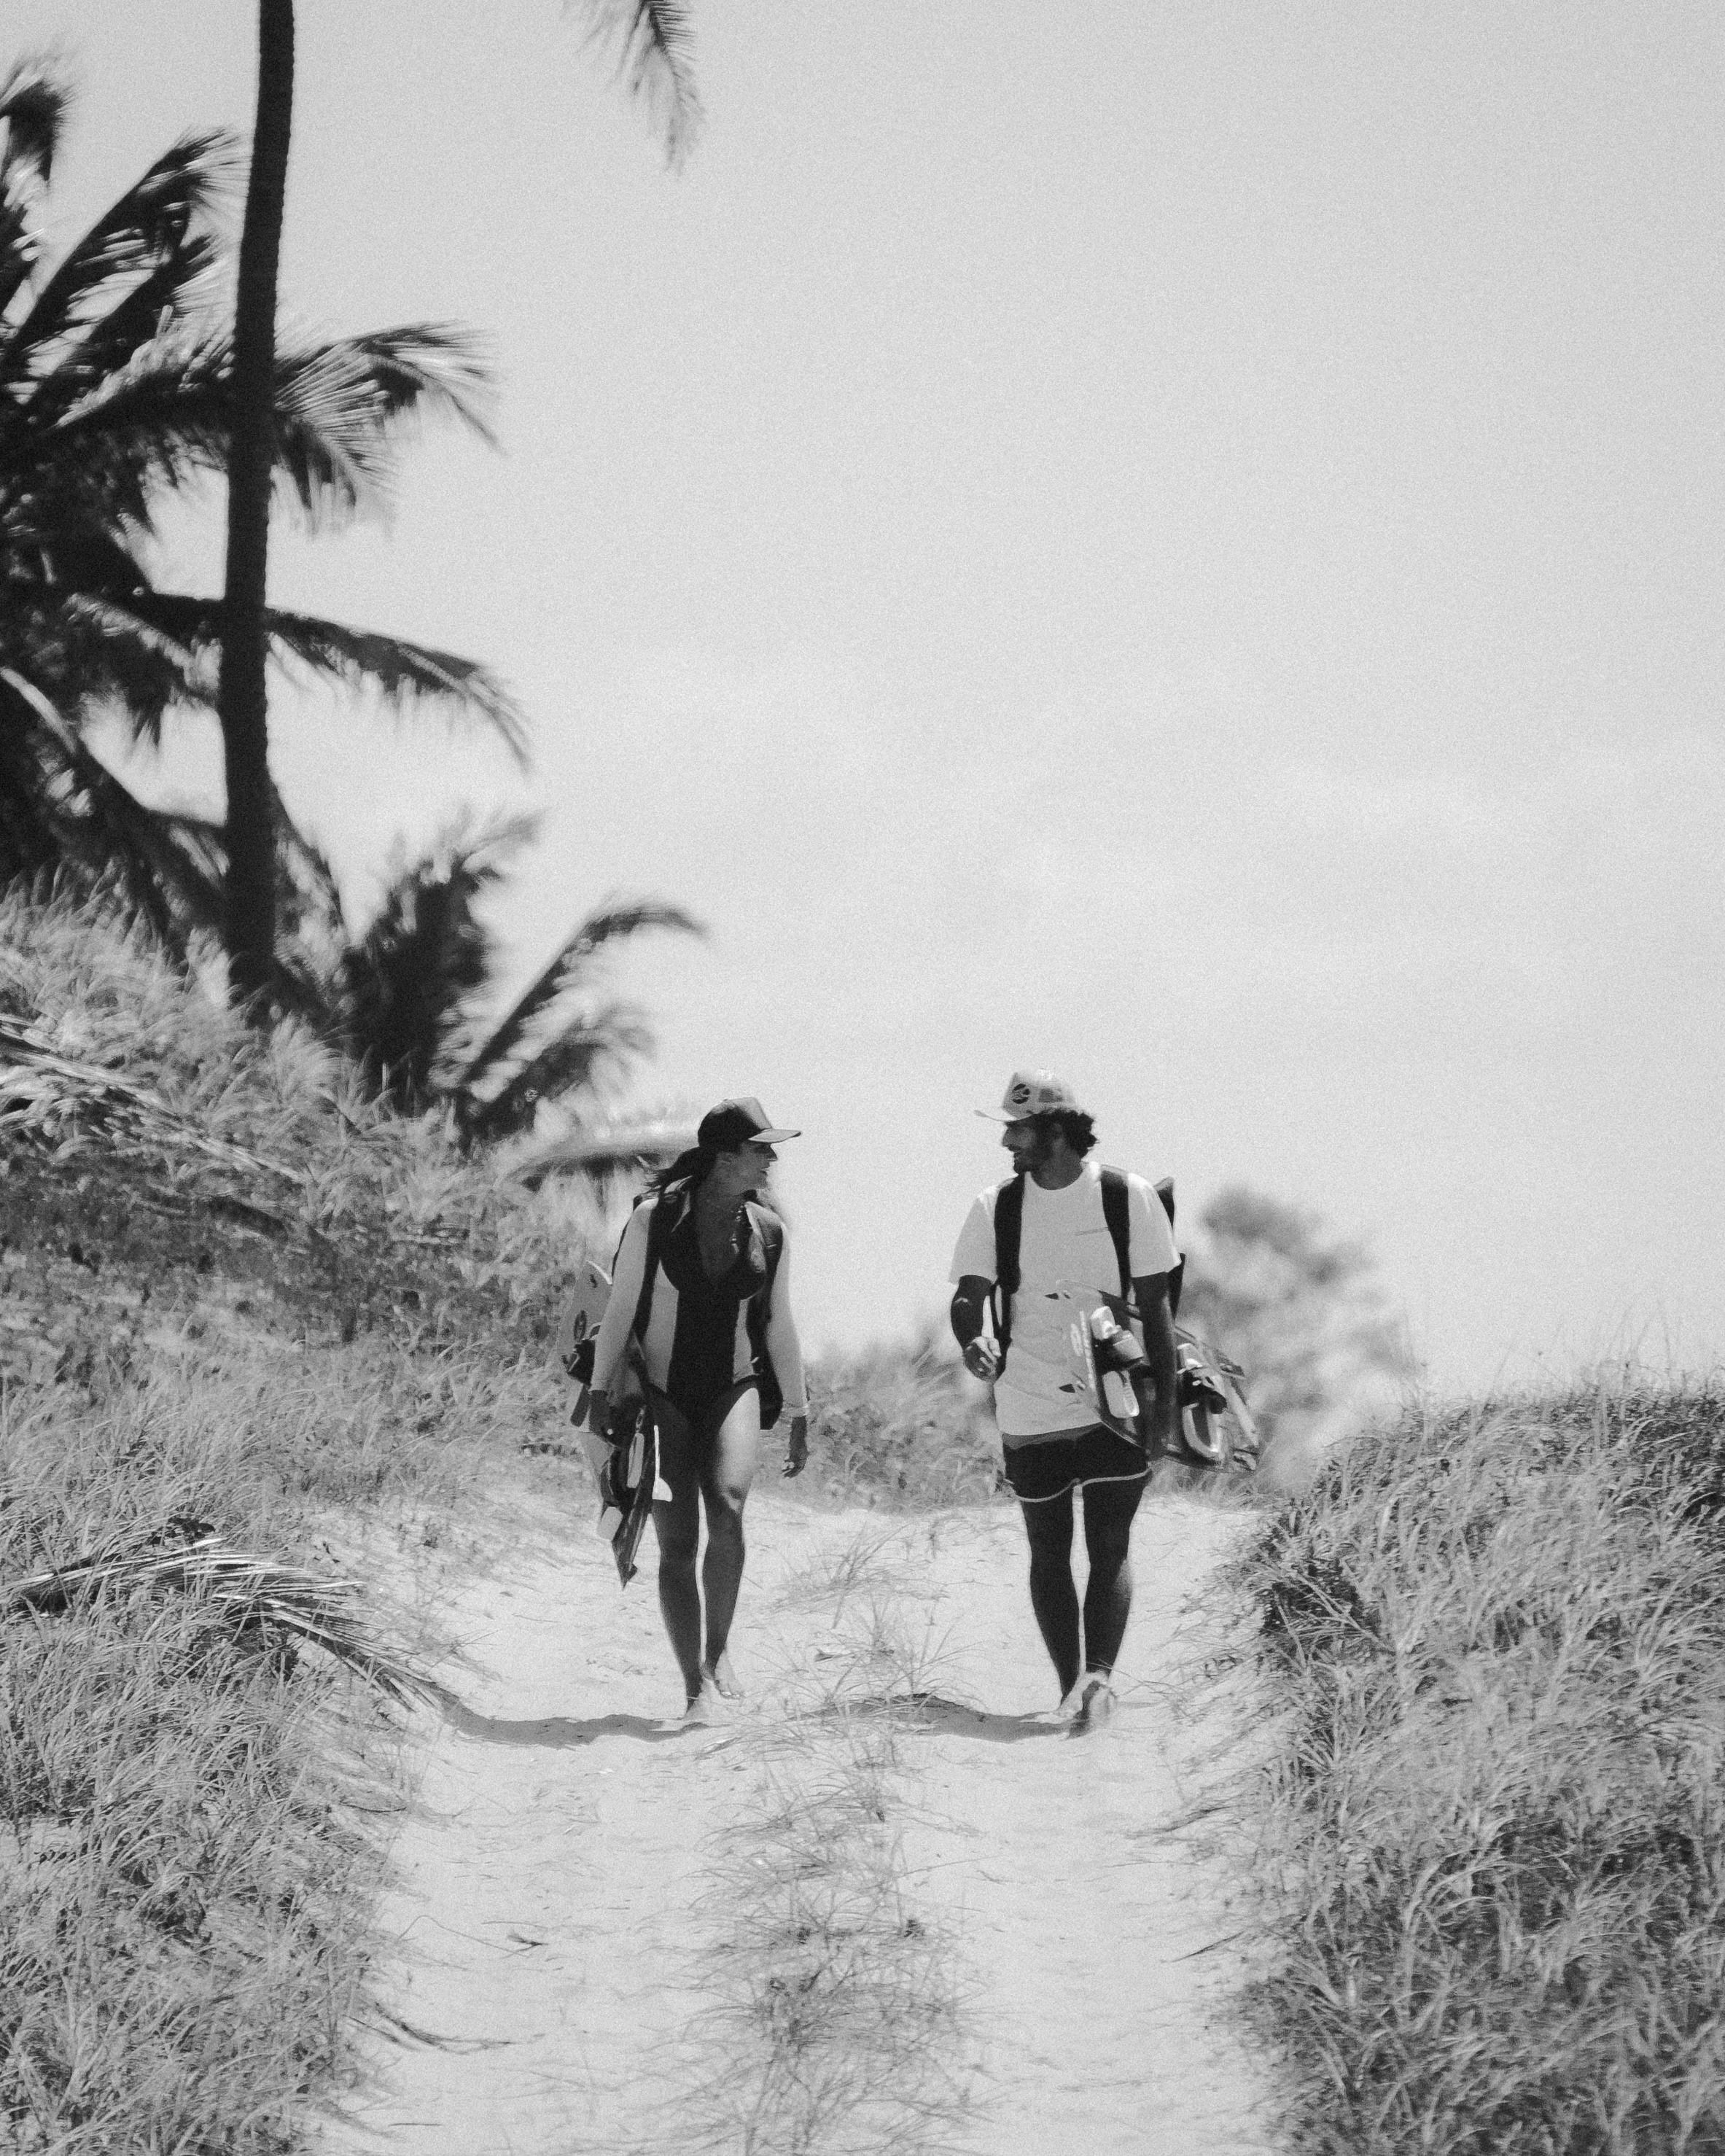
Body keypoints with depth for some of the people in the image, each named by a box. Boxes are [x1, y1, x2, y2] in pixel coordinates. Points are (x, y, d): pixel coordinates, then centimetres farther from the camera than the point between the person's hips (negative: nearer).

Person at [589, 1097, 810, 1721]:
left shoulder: (767, 1230, 4)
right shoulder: (655, 1219, -7)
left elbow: (779, 1326, 13)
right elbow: (620, 1309, -2)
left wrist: (798, 1413, 16)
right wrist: (602, 1391, -7)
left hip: (734, 1390, 2)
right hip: (662, 1395, -2)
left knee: (728, 1507, -25)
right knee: (677, 1542, -7)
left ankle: (718, 1647, -8)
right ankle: (697, 1689, -1)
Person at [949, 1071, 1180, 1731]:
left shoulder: (1128, 1198, -4)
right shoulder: (996, 1206, 1)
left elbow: (1155, 1306, 1)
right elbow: (968, 1295, -2)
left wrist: (1165, 1402, -3)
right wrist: (971, 1341, -26)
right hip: (1030, 1414, 3)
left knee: (1110, 1546, -12)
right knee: (1049, 1553, 6)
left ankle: (1098, 1674, -20)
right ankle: (1073, 1688, 13)